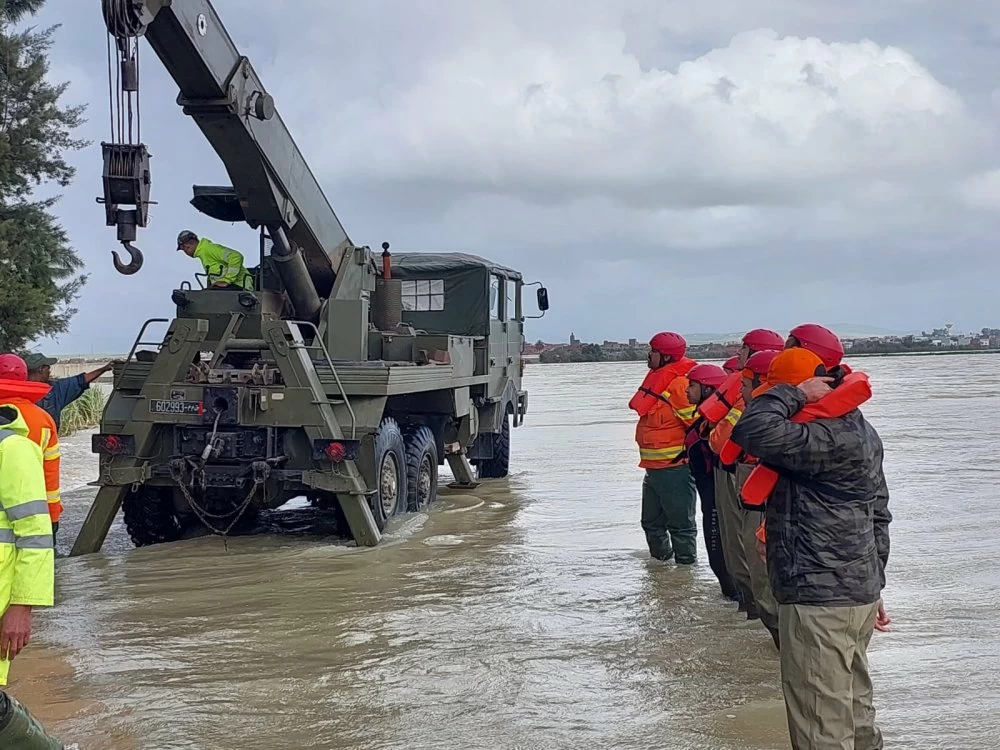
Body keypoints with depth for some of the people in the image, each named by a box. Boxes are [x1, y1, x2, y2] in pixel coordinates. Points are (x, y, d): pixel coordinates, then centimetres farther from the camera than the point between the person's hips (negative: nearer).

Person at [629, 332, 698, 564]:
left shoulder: (678, 384, -20)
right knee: (652, 521, 21)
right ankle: (661, 560, 37)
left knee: (680, 521, -1)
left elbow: (698, 422, -24)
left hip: (675, 467, -11)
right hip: (654, 466, 11)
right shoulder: (657, 380, 13)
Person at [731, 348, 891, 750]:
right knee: (854, 707, 21)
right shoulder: (857, 429, 13)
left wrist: (793, 394, -18)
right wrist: (872, 584, 24)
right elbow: (877, 515, 18)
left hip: (820, 599, -10)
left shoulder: (828, 438, -21)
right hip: (857, 590, 10)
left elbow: (752, 431, -34)